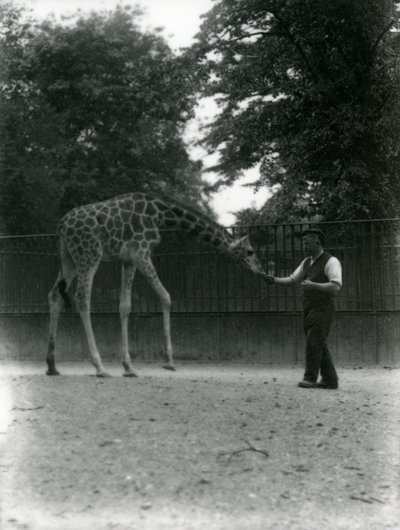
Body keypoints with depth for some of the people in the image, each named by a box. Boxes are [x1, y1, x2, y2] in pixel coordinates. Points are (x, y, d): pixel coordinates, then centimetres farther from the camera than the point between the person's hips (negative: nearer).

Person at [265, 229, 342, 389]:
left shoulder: (331, 261, -12)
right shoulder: (307, 262, 14)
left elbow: (336, 287, -23)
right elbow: (292, 280, 14)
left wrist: (313, 285, -35)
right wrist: (275, 280, -4)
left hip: (323, 310, -8)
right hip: (308, 309, 8)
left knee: (313, 343, -13)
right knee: (318, 346, 7)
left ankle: (309, 379, -7)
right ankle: (330, 380, 11)